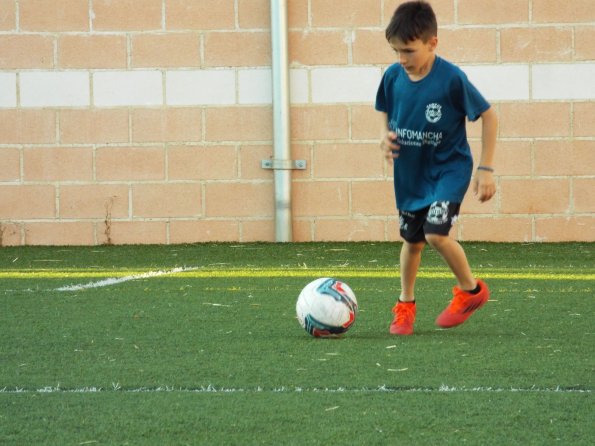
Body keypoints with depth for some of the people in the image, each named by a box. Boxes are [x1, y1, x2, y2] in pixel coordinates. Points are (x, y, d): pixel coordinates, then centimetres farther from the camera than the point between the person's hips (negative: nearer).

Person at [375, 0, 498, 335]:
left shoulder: (451, 79, -22)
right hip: (410, 172, 5)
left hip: (449, 167, -5)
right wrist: (386, 135, -10)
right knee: (412, 239, 14)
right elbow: (386, 112, 13)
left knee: (436, 232, -21)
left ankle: (471, 289, 3)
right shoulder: (393, 76, -9)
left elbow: (489, 115, -13)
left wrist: (486, 168, -13)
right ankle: (406, 305, 35)